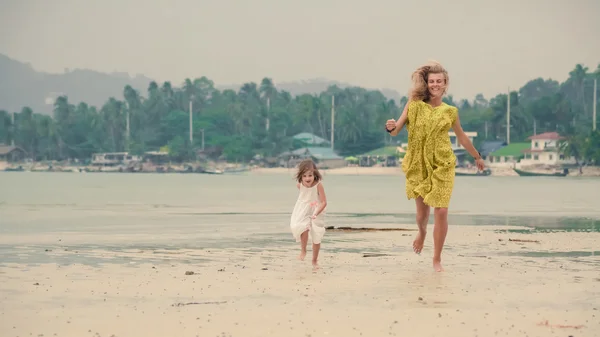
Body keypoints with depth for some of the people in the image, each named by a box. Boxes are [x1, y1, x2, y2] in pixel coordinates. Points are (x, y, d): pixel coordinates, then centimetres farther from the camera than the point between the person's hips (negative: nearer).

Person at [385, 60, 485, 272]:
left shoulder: (450, 112, 2)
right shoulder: (414, 105, -2)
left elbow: (462, 138, 17)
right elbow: (395, 131, -5)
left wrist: (477, 157, 27)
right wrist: (390, 127, -28)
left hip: (442, 166, 0)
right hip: (418, 165, 0)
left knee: (441, 211, -8)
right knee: (422, 211, 8)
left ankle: (437, 260, 6)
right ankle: (422, 233, 47)